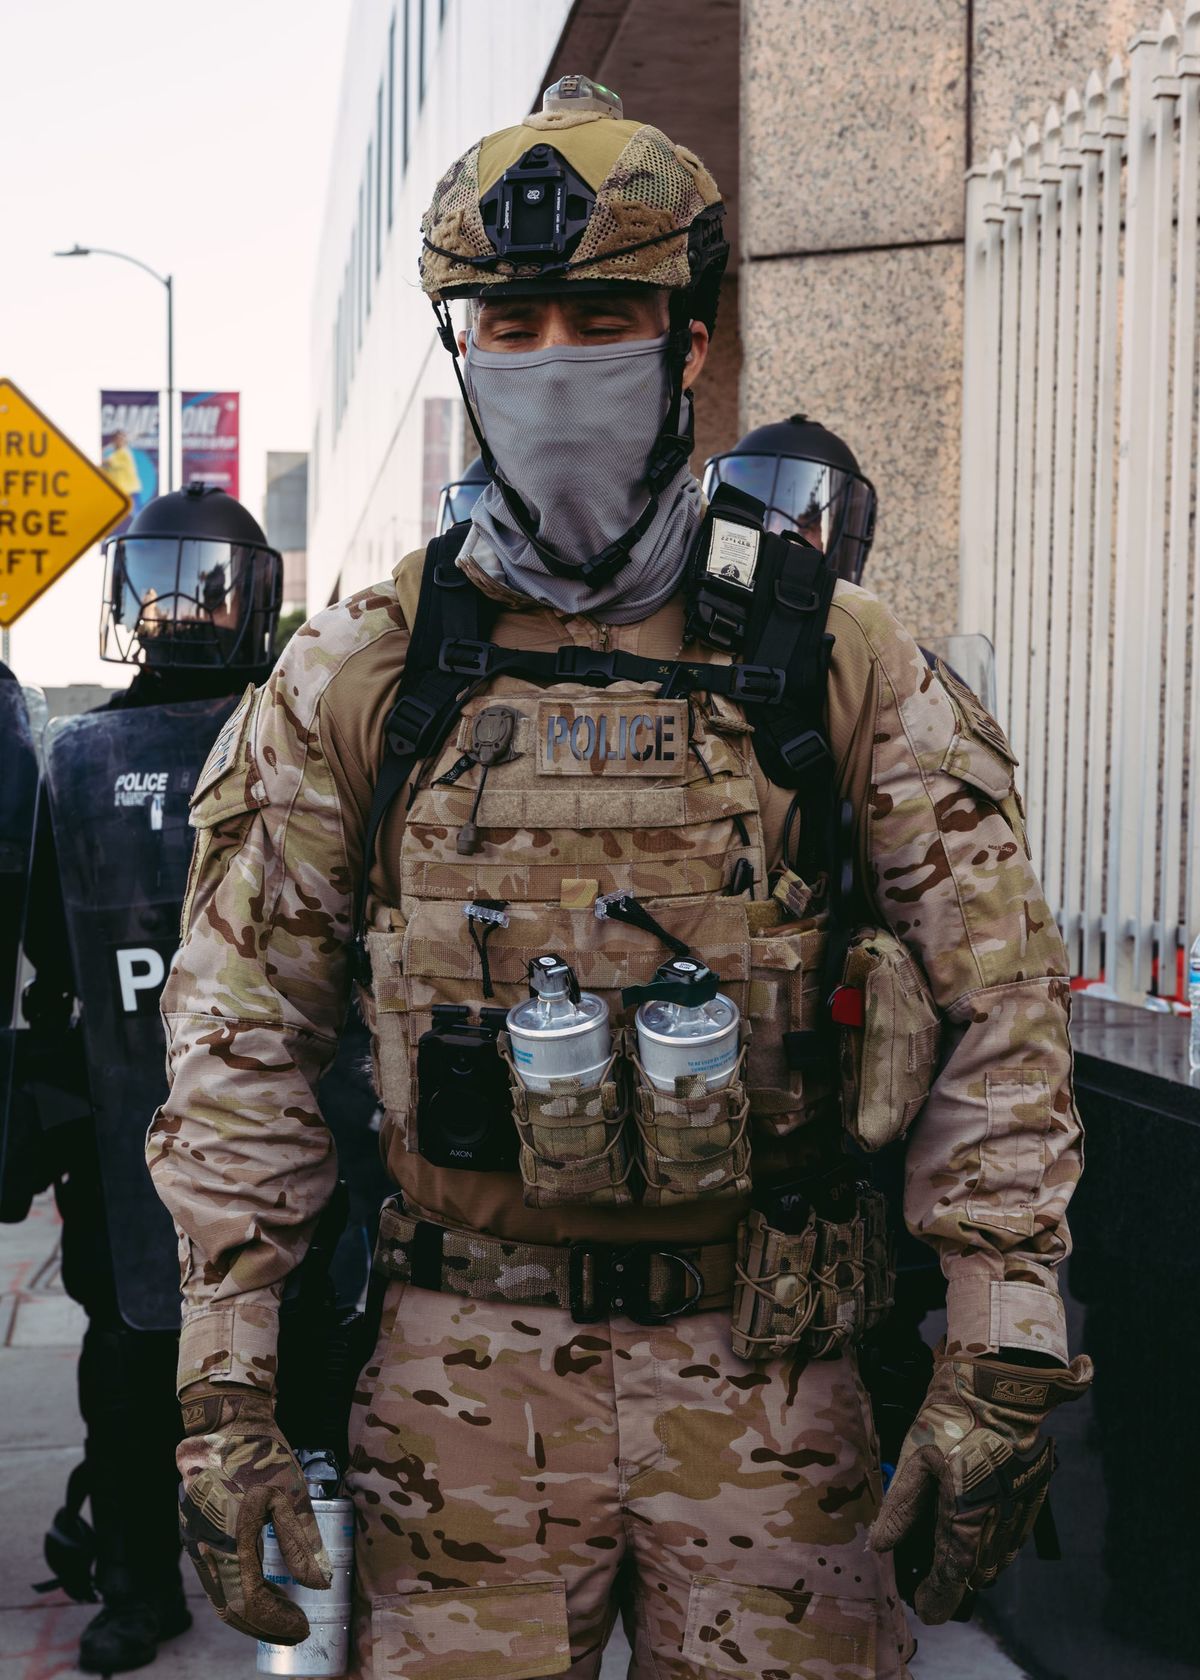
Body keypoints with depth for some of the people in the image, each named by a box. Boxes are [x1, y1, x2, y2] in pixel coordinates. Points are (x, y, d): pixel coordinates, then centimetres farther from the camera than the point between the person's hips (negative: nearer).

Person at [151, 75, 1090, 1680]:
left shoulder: (838, 660, -1)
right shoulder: (360, 676, 0)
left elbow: (999, 1011, 1)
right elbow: (241, 1034, 3)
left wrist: (1001, 1362, -4)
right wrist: (223, 1391, -1)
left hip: (768, 1369, 0)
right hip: (466, 1368, 0)